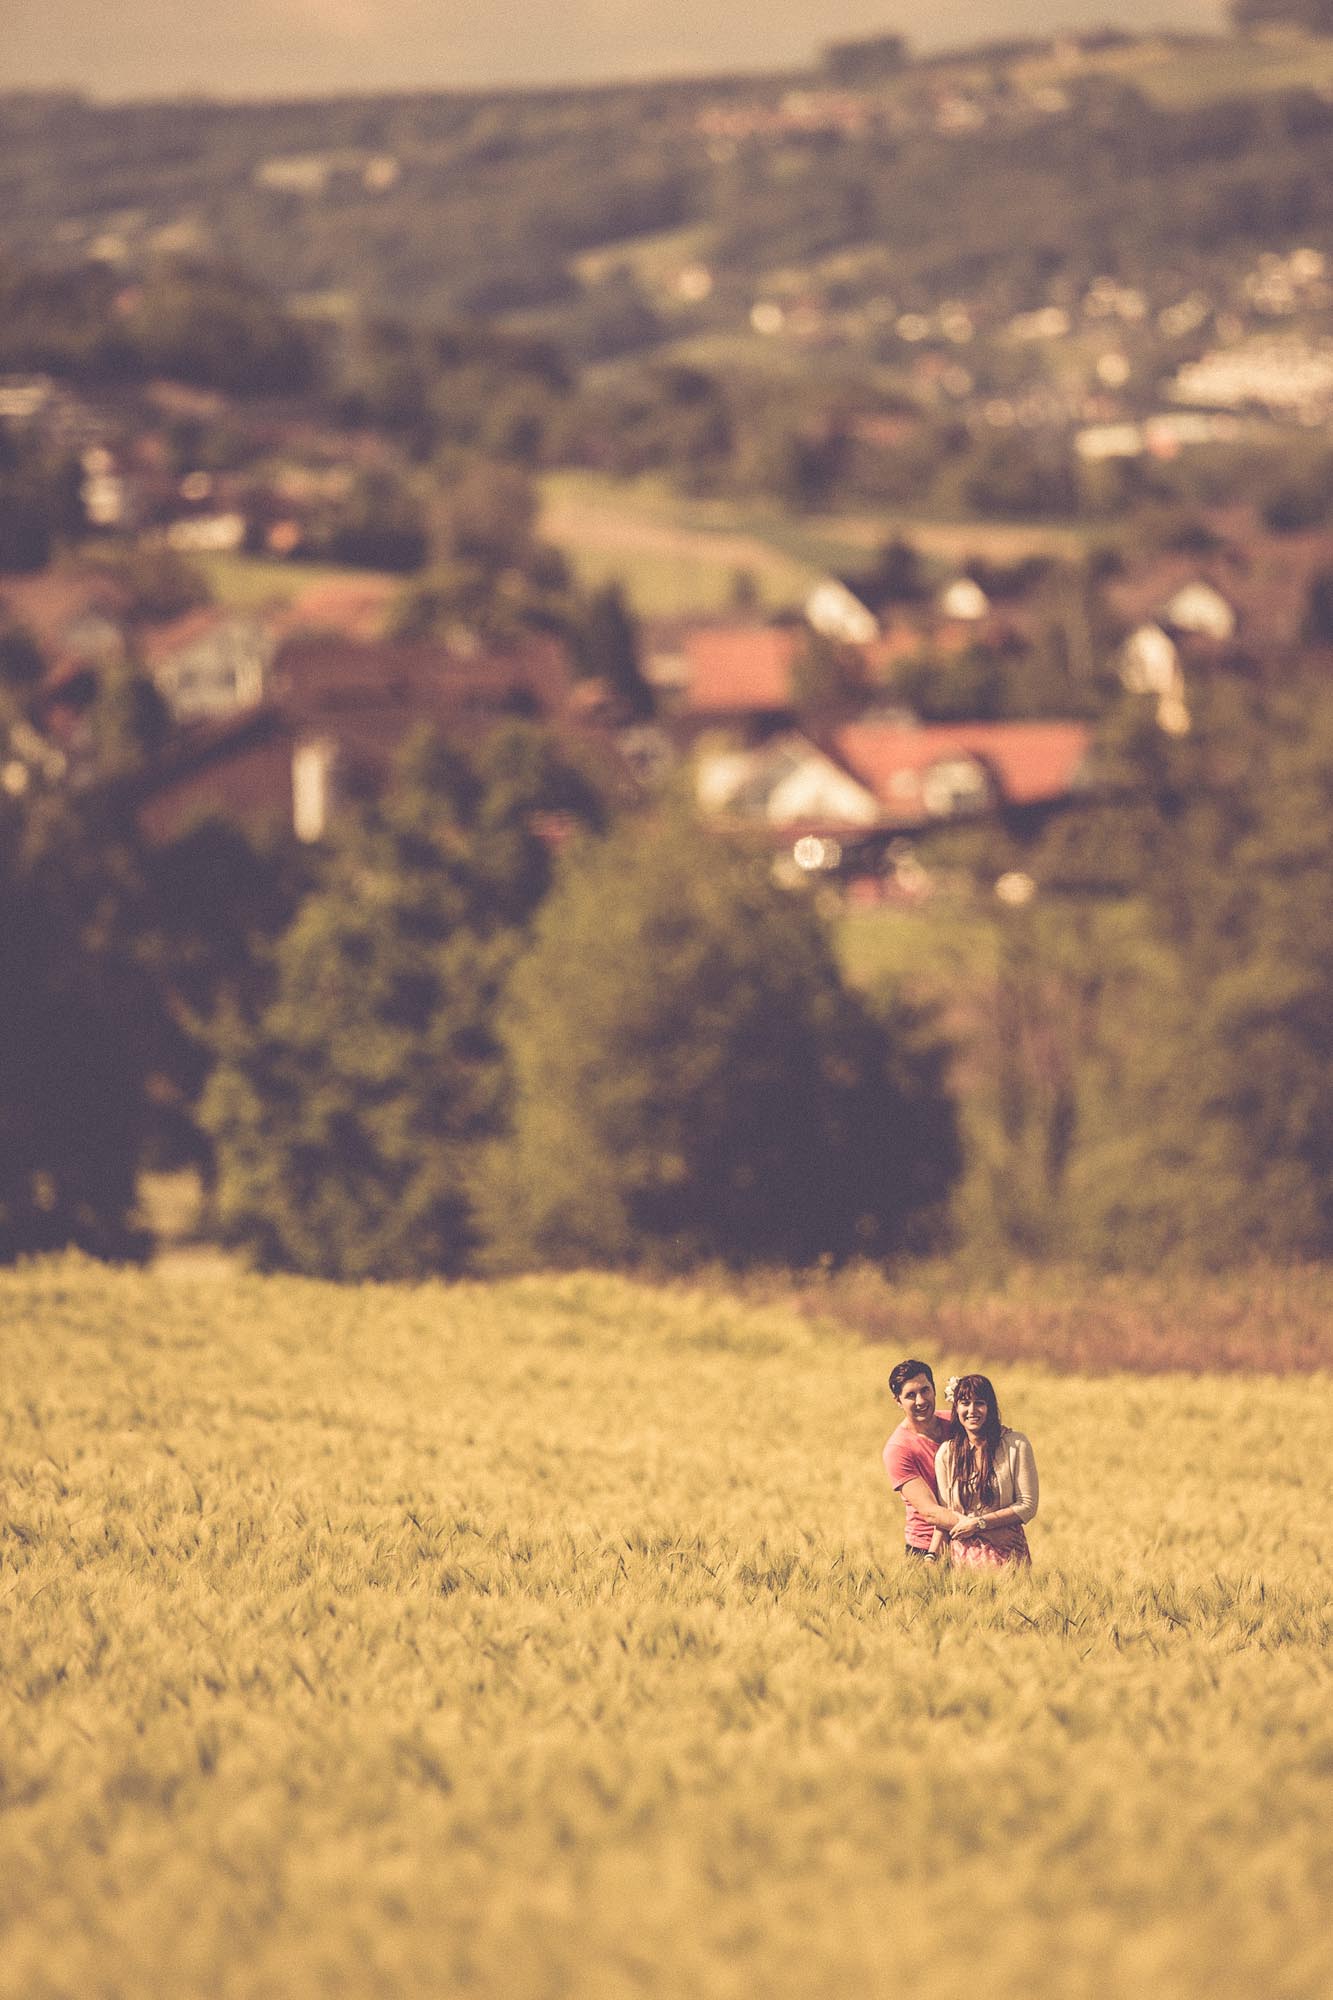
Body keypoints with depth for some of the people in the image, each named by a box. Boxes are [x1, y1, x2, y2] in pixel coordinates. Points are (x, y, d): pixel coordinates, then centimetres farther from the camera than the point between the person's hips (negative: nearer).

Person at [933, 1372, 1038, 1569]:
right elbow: (944, 1513, 4)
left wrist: (979, 1523, -12)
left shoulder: (1015, 1445, -6)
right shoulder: (946, 1454, 2)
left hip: (1008, 1553, -2)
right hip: (963, 1556, 2)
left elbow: (1027, 1506, -7)